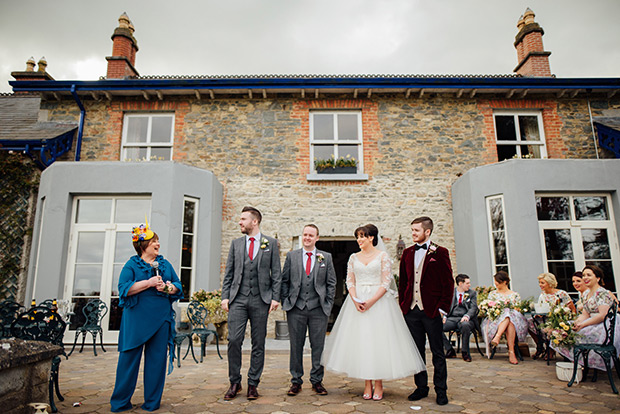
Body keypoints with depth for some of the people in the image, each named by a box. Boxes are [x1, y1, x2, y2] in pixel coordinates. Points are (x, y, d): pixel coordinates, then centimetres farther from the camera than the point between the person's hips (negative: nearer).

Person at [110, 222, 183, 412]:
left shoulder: (165, 264, 14)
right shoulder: (132, 264, 4)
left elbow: (178, 286, 12)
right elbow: (124, 288, -9)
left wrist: (168, 287, -10)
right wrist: (148, 283, -17)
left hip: (161, 319, 3)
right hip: (137, 319, -3)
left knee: (157, 359, 5)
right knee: (129, 357, 2)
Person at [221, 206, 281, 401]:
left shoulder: (271, 243, 5)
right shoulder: (236, 243, 11)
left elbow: (276, 273, 3)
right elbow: (228, 273, 10)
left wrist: (275, 297, -4)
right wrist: (225, 296, 2)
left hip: (261, 300, -1)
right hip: (238, 299, 1)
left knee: (258, 344, 5)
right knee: (234, 340, -3)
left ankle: (253, 384, 18)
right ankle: (234, 383, 14)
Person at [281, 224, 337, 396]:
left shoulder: (326, 257, 7)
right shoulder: (291, 256, 8)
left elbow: (331, 283, 8)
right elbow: (284, 281, 9)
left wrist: (328, 304, 1)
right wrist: (285, 302, 1)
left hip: (318, 309, 0)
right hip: (296, 309, 0)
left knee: (318, 346, 6)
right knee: (296, 346, 7)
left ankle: (317, 381, 20)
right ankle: (296, 381, 20)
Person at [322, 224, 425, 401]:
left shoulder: (382, 256, 0)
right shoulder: (353, 257, 10)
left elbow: (386, 283, -5)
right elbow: (350, 281, 7)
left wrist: (371, 301, -16)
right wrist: (355, 300, -10)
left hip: (379, 301, -3)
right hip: (357, 301, 3)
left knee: (378, 339, -3)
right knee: (360, 339, 2)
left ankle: (379, 384, 8)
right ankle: (367, 385, 11)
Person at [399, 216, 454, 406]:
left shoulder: (440, 252, -3)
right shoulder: (407, 253, 10)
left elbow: (448, 283, -5)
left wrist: (443, 308, -10)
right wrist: (402, 304, 7)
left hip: (432, 311, -4)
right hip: (411, 310, 4)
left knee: (438, 352, 8)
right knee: (417, 351, 12)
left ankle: (441, 390, 21)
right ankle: (421, 387, 25)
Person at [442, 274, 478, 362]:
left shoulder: (472, 293, 12)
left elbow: (473, 308, 0)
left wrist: (467, 316, -21)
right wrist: (445, 316, -9)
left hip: (465, 319, -2)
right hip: (452, 318, 2)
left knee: (465, 325, -39)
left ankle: (465, 352, -18)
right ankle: (450, 350, -9)